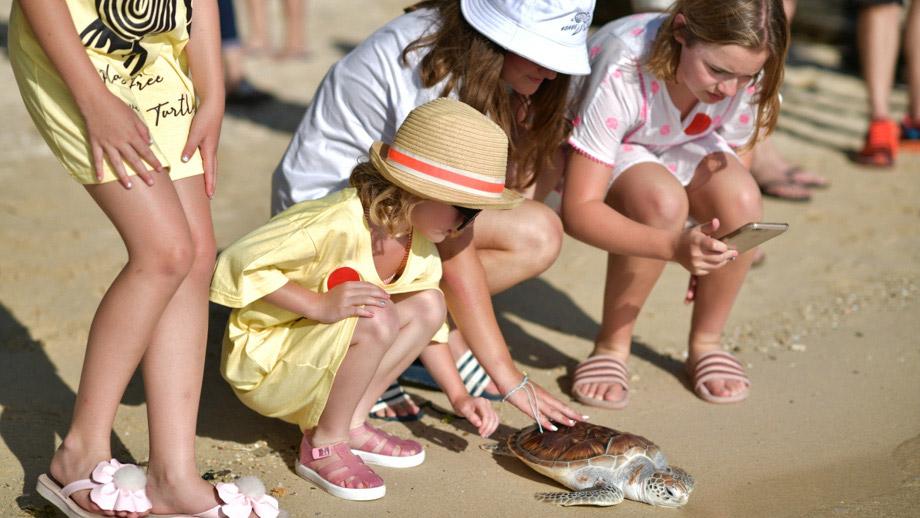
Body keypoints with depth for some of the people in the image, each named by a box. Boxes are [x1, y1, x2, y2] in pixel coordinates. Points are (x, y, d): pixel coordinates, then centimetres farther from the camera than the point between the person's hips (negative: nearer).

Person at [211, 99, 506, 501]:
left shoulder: (419, 245, -3)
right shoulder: (338, 226, -29)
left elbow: (428, 323, 12)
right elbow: (239, 264, -30)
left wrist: (458, 396, 4)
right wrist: (321, 306, -36)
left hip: (317, 358, 8)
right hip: (265, 360, -8)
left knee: (429, 305, -8)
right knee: (377, 318, -32)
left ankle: (350, 423, -2)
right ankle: (323, 445, -13)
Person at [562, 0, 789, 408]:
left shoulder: (749, 79, -25)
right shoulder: (622, 74, -39)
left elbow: (733, 158, -4)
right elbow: (577, 209, -38)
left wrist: (711, 258, -12)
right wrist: (673, 247, -52)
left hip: (682, 147, 4)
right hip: (598, 156, -4)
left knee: (741, 199, -28)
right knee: (662, 201, -37)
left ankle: (705, 344, -4)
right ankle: (611, 346, -13)